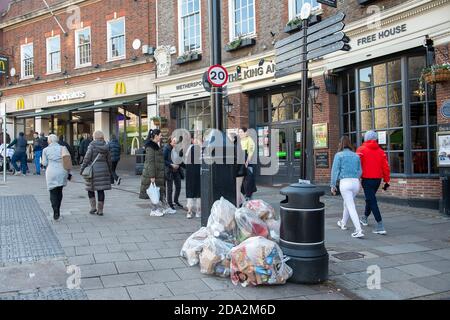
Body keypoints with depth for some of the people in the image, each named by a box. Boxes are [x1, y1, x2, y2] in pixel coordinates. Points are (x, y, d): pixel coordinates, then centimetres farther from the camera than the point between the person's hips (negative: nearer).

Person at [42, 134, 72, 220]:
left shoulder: (46, 150, 1)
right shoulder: (63, 148, 4)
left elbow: (44, 163, -1)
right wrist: (68, 173, 9)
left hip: (51, 173, -2)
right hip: (62, 172, 2)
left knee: (53, 193, 5)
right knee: (59, 191, 17)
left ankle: (56, 212, -8)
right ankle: (58, 210, 22)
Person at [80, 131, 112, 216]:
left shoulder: (92, 145, -8)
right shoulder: (106, 147, 5)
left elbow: (87, 158, -11)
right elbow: (109, 160, 9)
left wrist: (82, 168, -3)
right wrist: (109, 171, 19)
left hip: (93, 169, -4)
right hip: (103, 170, 4)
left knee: (90, 188, 13)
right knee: (101, 190, 6)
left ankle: (93, 207, 5)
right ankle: (100, 210, 8)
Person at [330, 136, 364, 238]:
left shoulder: (339, 155, -1)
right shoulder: (356, 156, 11)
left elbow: (335, 170, -5)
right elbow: (359, 172, 13)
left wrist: (333, 185, 0)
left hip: (345, 182, -5)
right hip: (356, 182, 5)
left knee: (351, 207, -5)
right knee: (347, 203, 25)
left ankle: (359, 230, -14)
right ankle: (343, 223, 41)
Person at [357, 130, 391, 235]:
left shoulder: (361, 150, -7)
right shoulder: (381, 151, 5)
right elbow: (386, 167, 3)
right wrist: (387, 181, 9)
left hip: (367, 179, -5)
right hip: (378, 179, 6)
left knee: (372, 201, -6)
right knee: (370, 198, 24)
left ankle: (380, 226, -15)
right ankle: (365, 218, 43)